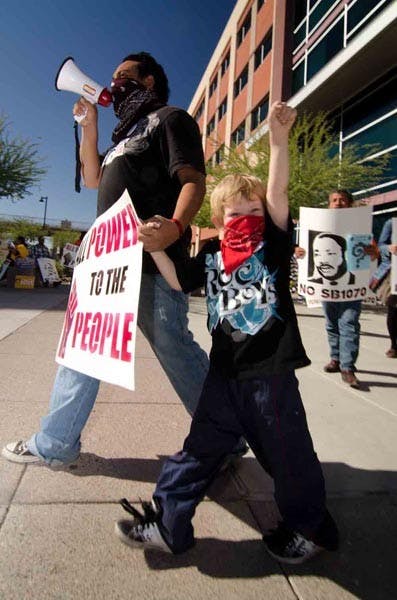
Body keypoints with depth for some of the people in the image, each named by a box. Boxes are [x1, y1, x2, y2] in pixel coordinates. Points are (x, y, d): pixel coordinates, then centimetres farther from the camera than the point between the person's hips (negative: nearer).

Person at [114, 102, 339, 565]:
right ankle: (166, 524, 28)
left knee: (286, 453, 10)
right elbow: (177, 280, 14)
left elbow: (277, 193, -14)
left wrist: (278, 138, -22)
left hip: (271, 370, -3)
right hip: (226, 370, 4)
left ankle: (310, 527, 37)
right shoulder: (211, 256, 8)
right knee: (202, 445, 13)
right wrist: (155, 246, 3)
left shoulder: (274, 244, -2)